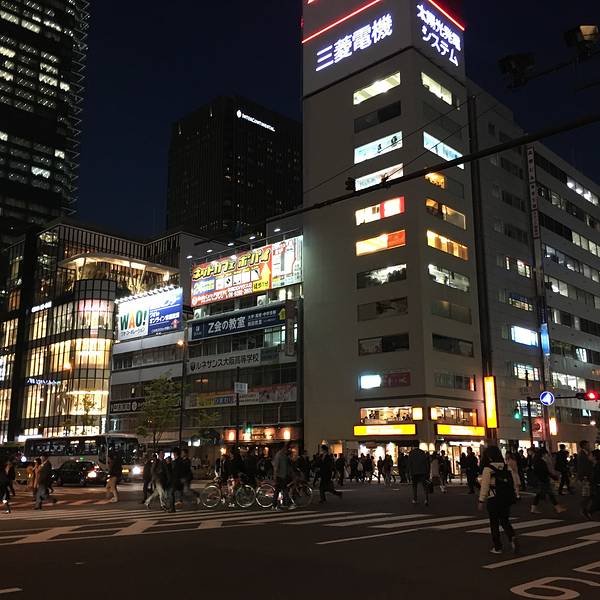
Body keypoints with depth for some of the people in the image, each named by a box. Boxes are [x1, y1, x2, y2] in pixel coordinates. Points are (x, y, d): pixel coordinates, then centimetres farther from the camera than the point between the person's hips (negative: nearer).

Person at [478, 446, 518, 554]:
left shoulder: (488, 469, -12)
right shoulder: (508, 467, 4)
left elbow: (484, 486, -13)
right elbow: (514, 482, 8)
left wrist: (481, 501, -6)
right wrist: (513, 496, 17)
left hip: (493, 500, -4)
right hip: (507, 499, 5)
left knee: (494, 523, 8)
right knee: (505, 521, 17)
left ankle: (497, 547, 12)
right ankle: (512, 537, -8)